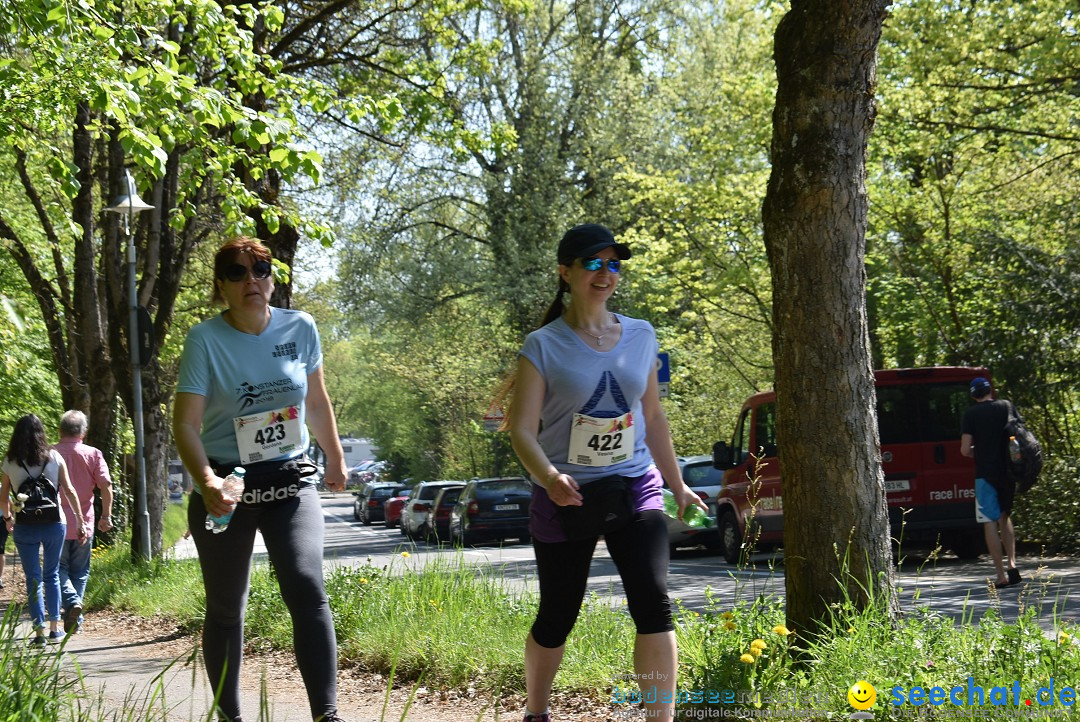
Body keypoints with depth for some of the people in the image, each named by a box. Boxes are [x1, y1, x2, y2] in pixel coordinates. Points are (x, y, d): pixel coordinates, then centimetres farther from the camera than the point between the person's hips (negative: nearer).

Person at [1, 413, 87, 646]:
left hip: (25, 527, -1)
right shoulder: (54, 458, -1)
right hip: (54, 524, 1)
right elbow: (69, 492, -2)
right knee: (52, 575, 15)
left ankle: (39, 631, 0)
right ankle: (54, 629, 17)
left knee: (33, 578, 5)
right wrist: (80, 522, 3)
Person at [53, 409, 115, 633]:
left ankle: (71, 601, -19)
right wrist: (106, 516, -2)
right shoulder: (93, 454, -1)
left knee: (59, 568, 8)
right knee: (80, 571, 12)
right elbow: (106, 485, -7)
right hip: (84, 525, 1)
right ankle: (74, 615, 10)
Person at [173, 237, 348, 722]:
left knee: (308, 591, -18)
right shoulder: (204, 340, -11)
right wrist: (205, 481, -33)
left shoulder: (300, 328, -1)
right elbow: (186, 422, -17)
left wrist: (335, 459, 23)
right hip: (225, 487, -1)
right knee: (225, 609, 8)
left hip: (289, 481, 1)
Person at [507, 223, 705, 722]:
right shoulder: (543, 346, -6)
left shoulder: (641, 337, 7)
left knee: (653, 605, -15)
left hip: (635, 488, 2)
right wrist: (548, 476, -32)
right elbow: (522, 429, -13)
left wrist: (677, 485, 19)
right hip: (566, 496, -2)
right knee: (556, 618, 8)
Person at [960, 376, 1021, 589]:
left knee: (990, 523, -1)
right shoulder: (1006, 406, 5)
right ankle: (1012, 564, 6)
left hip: (986, 473, -4)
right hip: (1008, 471, 4)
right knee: (1005, 517, 20)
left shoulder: (971, 414, -4)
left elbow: (965, 450, -8)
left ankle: (1001, 575, -5)